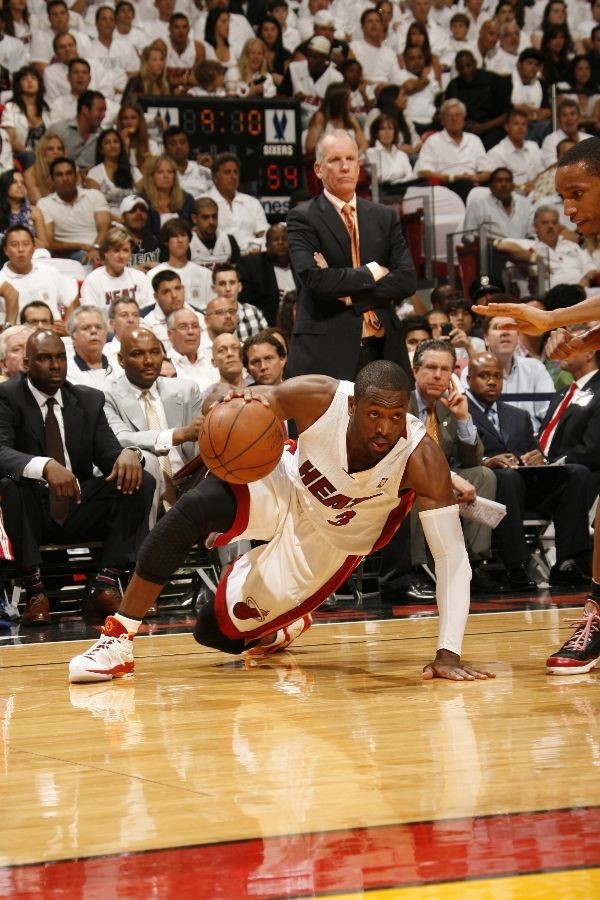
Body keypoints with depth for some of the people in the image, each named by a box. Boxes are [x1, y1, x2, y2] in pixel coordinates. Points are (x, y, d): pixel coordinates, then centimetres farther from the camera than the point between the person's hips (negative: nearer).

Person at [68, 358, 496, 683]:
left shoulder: (422, 458, -33)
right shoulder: (321, 398, -29)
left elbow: (452, 555, -32)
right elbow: (260, 399, -10)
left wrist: (449, 652, -41)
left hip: (328, 542, 0)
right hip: (284, 492, 1)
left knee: (215, 631, -1)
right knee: (194, 508, -32)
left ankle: (278, 627, 36)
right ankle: (119, 638, -17)